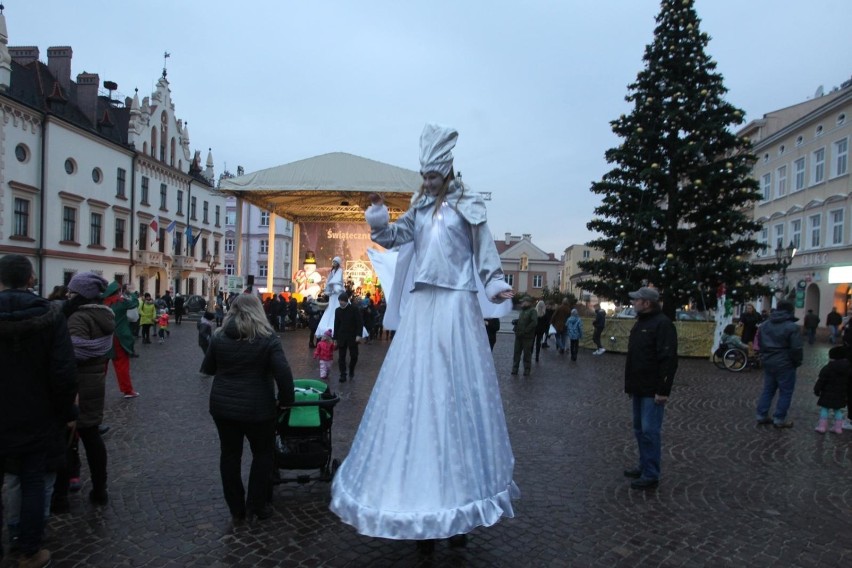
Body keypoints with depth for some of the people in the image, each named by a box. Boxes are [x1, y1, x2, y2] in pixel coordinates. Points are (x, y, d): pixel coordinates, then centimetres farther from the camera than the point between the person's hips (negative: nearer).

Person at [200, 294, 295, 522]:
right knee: (263, 454, 15)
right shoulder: (267, 338, -11)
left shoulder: (219, 336, 0)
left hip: (223, 405, 4)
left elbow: (207, 369, 12)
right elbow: (283, 373, -17)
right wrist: (286, 399, -4)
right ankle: (257, 505, 21)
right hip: (257, 408, -3)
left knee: (230, 455, 15)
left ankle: (236, 509, 24)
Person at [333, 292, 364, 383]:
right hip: (341, 338, 3)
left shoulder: (354, 309, -5)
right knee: (341, 357, -1)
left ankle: (351, 370, 27)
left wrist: (359, 335, -15)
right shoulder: (337, 310, 6)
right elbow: (336, 325, 10)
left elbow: (360, 323, -7)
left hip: (353, 337, -2)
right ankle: (343, 375, 4)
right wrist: (335, 338, 8)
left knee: (354, 355, 2)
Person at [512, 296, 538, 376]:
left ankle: (527, 370, 12)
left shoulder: (532, 311, -9)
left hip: (527, 336, -7)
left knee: (527, 354, 2)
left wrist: (525, 331, -22)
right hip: (519, 336, 7)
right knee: (517, 353, 9)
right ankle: (515, 368, 17)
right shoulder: (522, 311, 18)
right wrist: (516, 322, 6)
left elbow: (534, 323, -20)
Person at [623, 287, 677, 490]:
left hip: (652, 391, -10)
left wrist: (663, 390, -24)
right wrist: (630, 384, 20)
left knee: (650, 431, -5)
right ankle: (644, 466, 28)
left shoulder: (662, 324, -16)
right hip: (639, 389, 10)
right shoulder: (640, 322, 14)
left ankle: (651, 475, 3)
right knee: (640, 429, 16)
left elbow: (668, 360, -22)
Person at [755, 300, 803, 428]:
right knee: (785, 392, 4)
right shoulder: (791, 326, -15)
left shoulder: (765, 324, 8)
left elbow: (760, 343, 15)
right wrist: (797, 362, -1)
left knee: (768, 389, 15)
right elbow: (796, 348, -16)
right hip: (785, 364, -7)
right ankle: (779, 419, 7)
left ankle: (762, 415, 17)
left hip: (768, 362, 7)